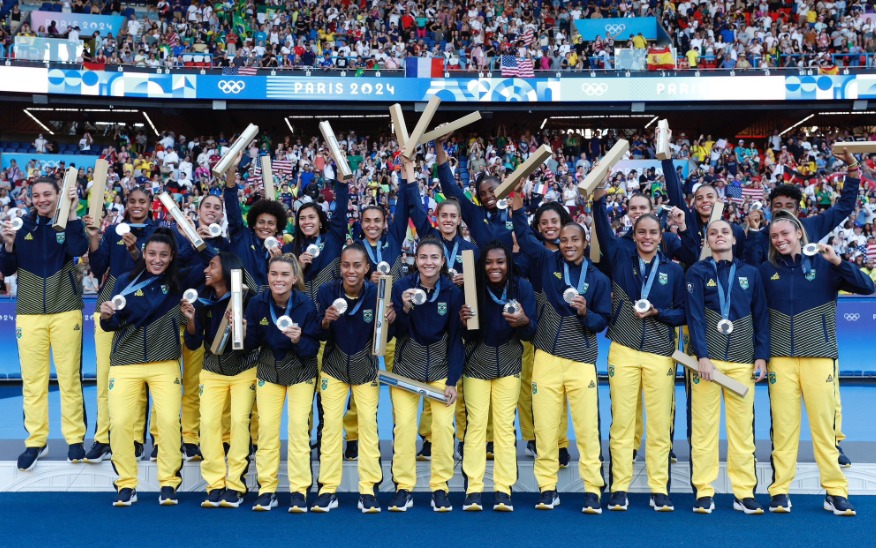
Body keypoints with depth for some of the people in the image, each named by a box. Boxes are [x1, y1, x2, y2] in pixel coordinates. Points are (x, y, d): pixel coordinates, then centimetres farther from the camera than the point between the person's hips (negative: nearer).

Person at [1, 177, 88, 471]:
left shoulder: (70, 224, 2)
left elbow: (79, 249, -20)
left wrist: (71, 215, -23)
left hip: (66, 312, -2)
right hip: (29, 313, 2)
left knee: (69, 377, 3)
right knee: (32, 379, 4)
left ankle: (75, 439, 11)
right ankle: (35, 441, 13)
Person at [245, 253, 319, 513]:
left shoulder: (306, 304, -19)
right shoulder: (257, 303, -13)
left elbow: (313, 347, -15)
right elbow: (252, 342, -5)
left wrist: (299, 340, -35)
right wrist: (243, 332, -26)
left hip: (300, 370, -2)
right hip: (268, 369, 2)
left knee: (299, 425, -8)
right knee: (266, 425, 0)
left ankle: (299, 491, 1)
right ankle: (267, 489, 11)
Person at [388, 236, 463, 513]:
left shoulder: (453, 292, -7)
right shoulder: (402, 286, -9)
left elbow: (456, 339, -2)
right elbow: (398, 333, -8)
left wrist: (452, 380, -6)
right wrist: (405, 309, -27)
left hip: (440, 368, 0)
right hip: (406, 367, 0)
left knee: (443, 425, -7)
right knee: (404, 425, -5)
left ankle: (440, 487, 8)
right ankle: (403, 488, 8)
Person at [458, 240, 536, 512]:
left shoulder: (522, 286, -10)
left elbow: (531, 333, -10)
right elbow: (466, 336, -9)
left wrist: (524, 322, -32)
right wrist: (463, 321, -31)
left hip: (508, 364, 0)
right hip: (477, 363, 0)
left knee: (505, 425, 0)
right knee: (476, 423, -2)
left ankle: (504, 490, 6)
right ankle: (473, 490, 4)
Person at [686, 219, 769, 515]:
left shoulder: (750, 273, 12)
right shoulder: (697, 272, 4)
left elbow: (761, 317, 11)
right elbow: (695, 316, -4)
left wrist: (761, 356, 2)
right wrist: (702, 356, -13)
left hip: (742, 361, 2)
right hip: (707, 359, -2)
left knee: (743, 427, 2)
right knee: (703, 426, -2)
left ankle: (744, 492, 10)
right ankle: (704, 491, 5)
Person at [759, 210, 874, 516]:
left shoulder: (823, 265, 3)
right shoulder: (767, 271, 6)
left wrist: (837, 262, -17)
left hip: (819, 357, -1)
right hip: (781, 359, 1)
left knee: (825, 424, 2)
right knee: (783, 425, 2)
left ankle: (835, 491, 12)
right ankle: (780, 490, 8)